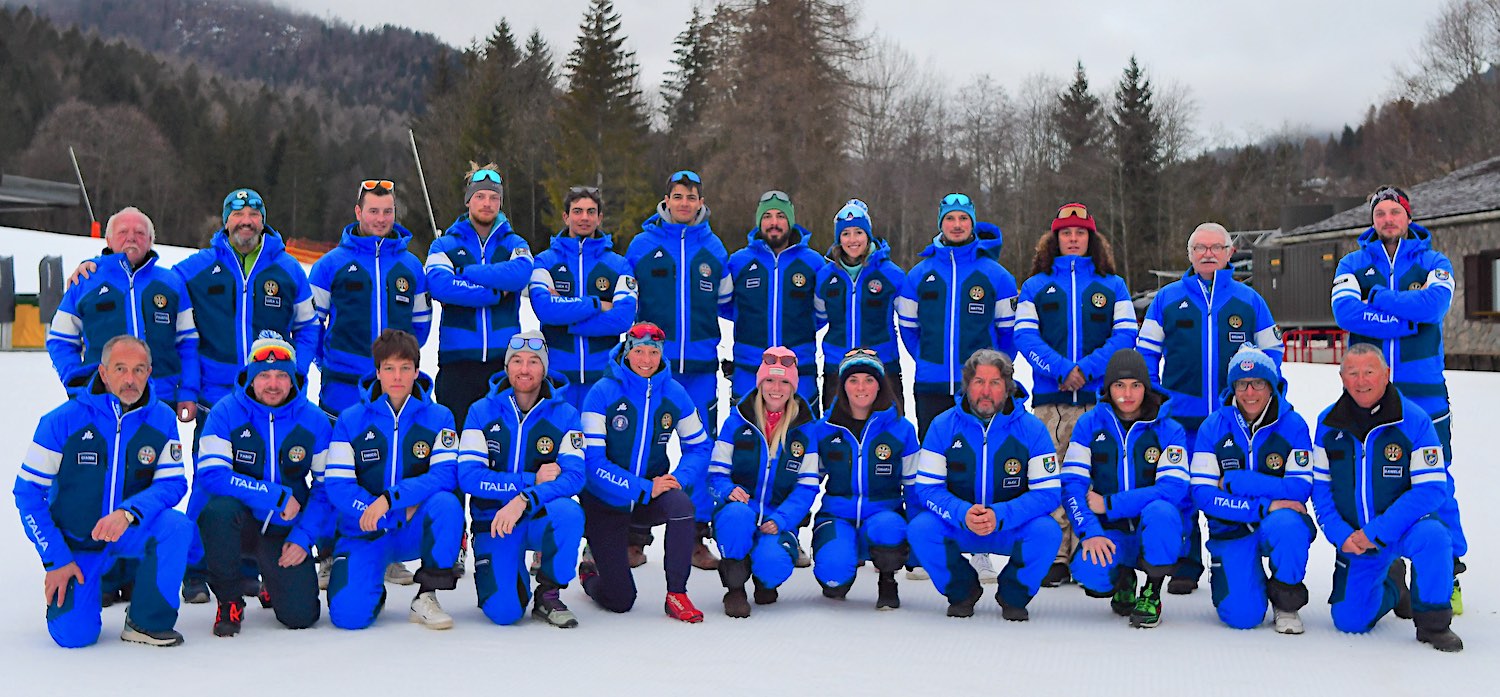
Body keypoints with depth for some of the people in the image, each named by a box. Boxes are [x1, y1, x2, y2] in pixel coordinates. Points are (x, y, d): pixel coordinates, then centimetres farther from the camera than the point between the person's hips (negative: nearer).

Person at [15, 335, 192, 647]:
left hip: (130, 531, 1)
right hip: (75, 540, -1)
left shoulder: (161, 419, -9)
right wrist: (56, 560, -12)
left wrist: (127, 512, -31)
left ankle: (148, 622, -12)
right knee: (73, 635, -16)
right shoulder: (63, 420, -14)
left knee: (178, 527, -31)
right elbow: (27, 491, -8)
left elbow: (173, 482, -11)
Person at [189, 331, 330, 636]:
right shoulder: (227, 411, -11)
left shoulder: (314, 420, -5)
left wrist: (303, 537, -10)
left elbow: (327, 486, 0)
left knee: (301, 616, -12)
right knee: (220, 507, -38)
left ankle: (274, 581, 27)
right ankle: (229, 600, -12)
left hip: (284, 530, 1)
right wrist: (277, 496, -23)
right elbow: (210, 474, -20)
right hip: (237, 519, -1)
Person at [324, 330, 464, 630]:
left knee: (447, 503, -32)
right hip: (365, 532, 0)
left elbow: (445, 475, -15)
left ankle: (426, 597, -14)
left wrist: (390, 498, -28)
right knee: (349, 614, -21)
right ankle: (371, 589, 18)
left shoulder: (438, 417, -3)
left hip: (417, 531, 0)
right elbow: (337, 486, -8)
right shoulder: (350, 420, -2)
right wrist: (399, 515, -17)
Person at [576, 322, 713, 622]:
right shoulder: (603, 393, -15)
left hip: (652, 495, 3)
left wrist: (679, 478, -18)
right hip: (604, 502, -3)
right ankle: (590, 571, 33)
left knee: (680, 503, -34)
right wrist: (644, 489, -26)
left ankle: (677, 595, -16)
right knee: (620, 601, -5)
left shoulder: (674, 394, -4)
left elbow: (699, 446, 3)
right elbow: (592, 460, -19)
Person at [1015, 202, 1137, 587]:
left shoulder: (1113, 286, 14)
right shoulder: (1035, 286, 14)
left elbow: (1125, 335, 2)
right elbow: (1025, 335, 2)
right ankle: (1055, 557, 3)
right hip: (1049, 400, 0)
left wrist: (1087, 369, -13)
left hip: (1099, 397, 0)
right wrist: (1061, 369, -14)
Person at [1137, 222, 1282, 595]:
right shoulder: (1167, 298, 7)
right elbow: (1146, 351, 10)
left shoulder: (1248, 299, 9)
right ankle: (1185, 565, 13)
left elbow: (1271, 350, 14)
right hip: (1180, 415, 0)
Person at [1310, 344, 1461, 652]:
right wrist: (1340, 534, -14)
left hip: (1405, 526, -3)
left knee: (1431, 536, -37)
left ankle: (1433, 623, -13)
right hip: (1354, 539, 3)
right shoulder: (1328, 423, -3)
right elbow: (1320, 485, 2)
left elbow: (1433, 488, -18)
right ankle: (1391, 585, 34)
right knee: (1349, 620, -1)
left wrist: (1376, 532, -24)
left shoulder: (1414, 420, -14)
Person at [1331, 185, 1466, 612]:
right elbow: (1345, 312, -10)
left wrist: (1379, 296, -9)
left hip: (1423, 393, -1)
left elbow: (1433, 305, -15)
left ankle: (1448, 574, 8)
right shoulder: (1352, 265, 9)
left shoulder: (1433, 262, 7)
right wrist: (1408, 318, -13)